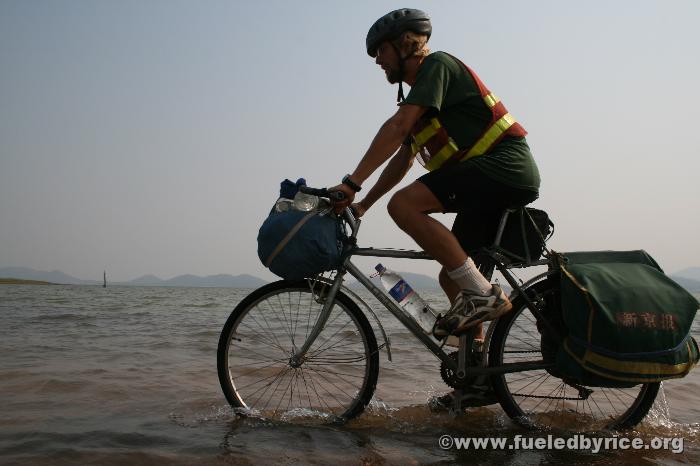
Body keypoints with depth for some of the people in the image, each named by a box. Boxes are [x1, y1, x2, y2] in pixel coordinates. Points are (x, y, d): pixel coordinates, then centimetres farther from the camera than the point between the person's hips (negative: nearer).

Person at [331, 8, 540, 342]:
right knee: (451, 278, 10)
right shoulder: (419, 101, 25)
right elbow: (402, 161, 25)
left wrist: (351, 183, -20)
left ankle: (483, 295, -20)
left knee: (403, 205, -23)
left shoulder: (437, 64, -3)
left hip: (504, 167, -10)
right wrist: (362, 205, 19)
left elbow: (396, 128, -17)